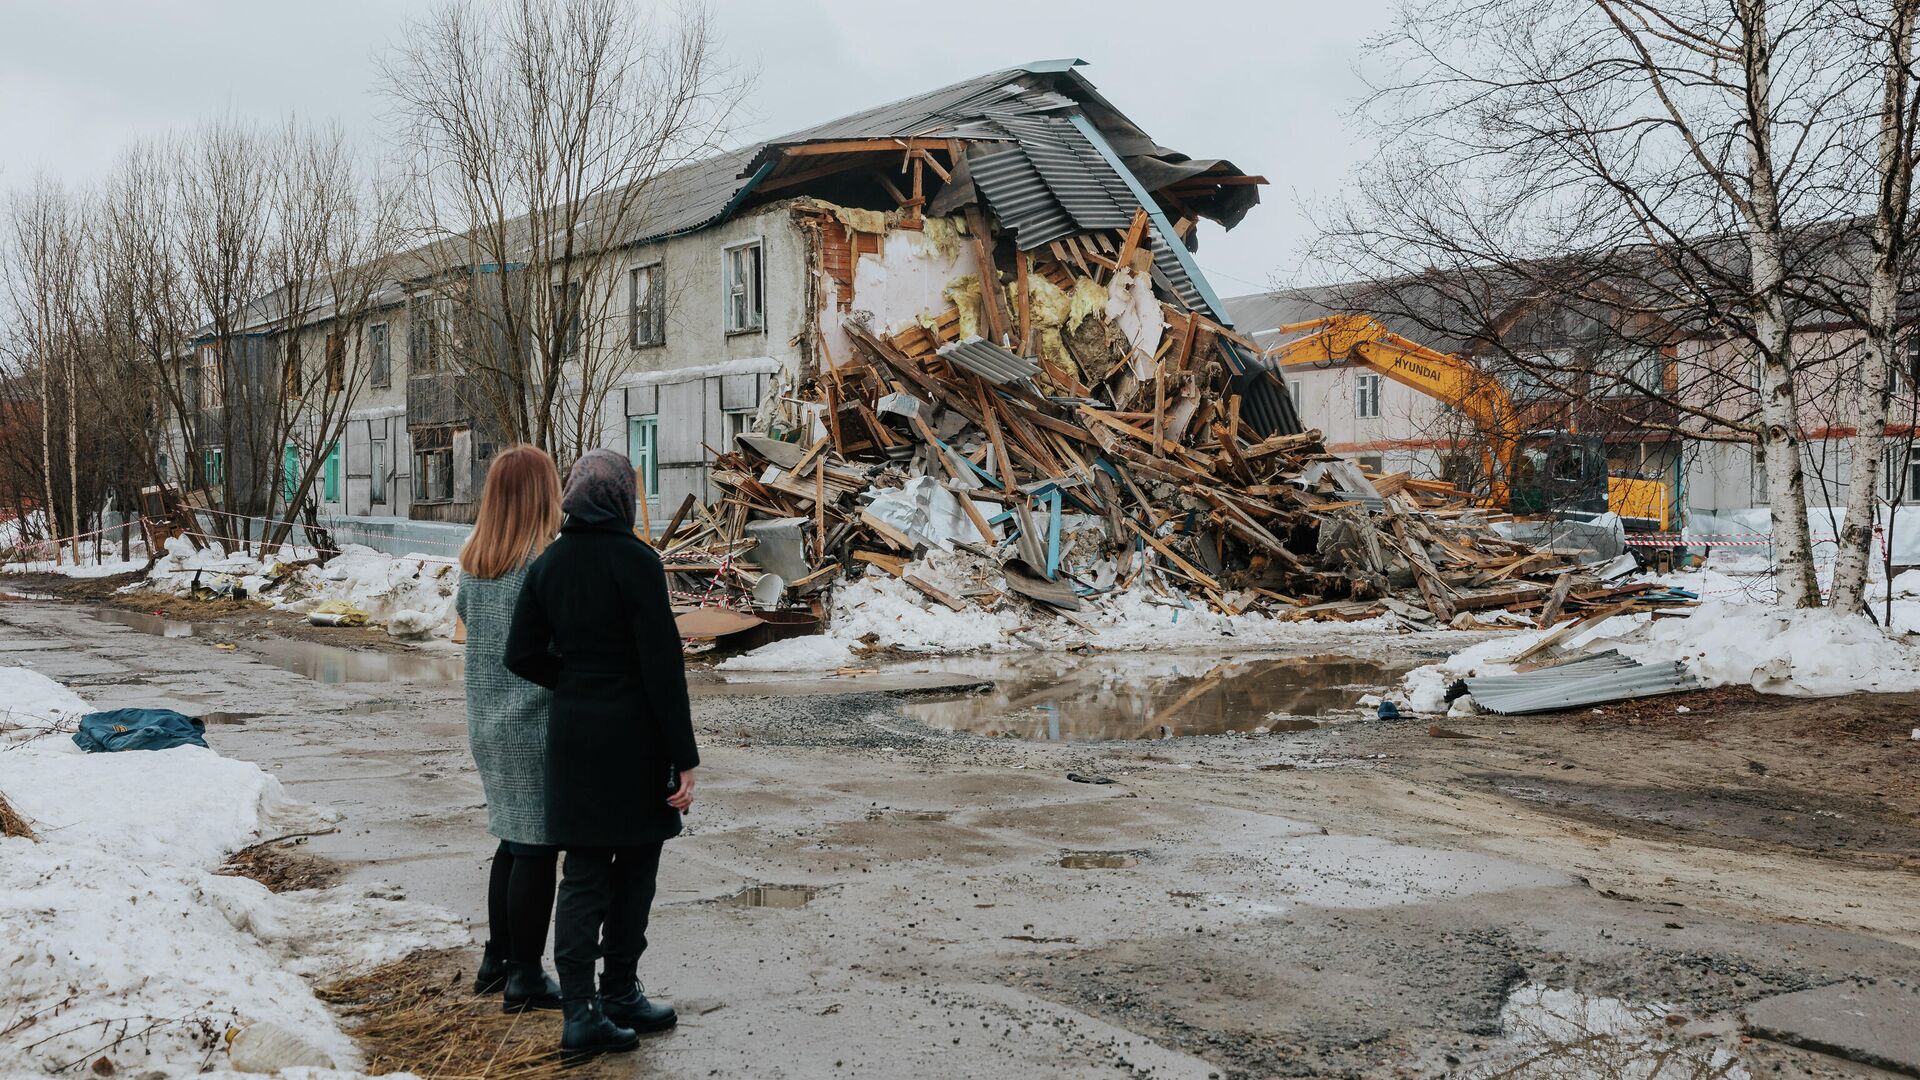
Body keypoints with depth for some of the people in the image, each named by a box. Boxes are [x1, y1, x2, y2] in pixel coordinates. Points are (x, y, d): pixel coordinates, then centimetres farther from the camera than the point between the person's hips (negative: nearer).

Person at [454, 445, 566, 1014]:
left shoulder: (473, 558, 4)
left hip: (487, 723, 7)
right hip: (536, 725, -7)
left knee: (513, 839, 19)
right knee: (536, 848, 2)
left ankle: (496, 957, 29)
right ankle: (524, 977, 10)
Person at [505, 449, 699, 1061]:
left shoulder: (548, 564, 4)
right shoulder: (635, 561, -14)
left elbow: (522, 655, 5)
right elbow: (662, 665, -16)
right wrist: (684, 758, -13)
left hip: (571, 735, 5)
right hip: (634, 737, -5)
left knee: (584, 874, 9)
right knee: (633, 871, 11)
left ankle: (579, 1011, 6)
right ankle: (618, 994, 19)